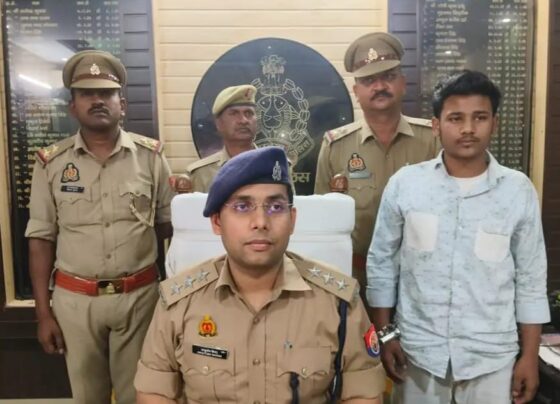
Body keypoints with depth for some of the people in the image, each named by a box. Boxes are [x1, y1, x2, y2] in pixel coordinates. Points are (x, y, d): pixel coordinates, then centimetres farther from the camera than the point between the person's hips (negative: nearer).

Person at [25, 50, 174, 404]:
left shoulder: (150, 156, -4)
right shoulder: (51, 163, -2)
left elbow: (168, 225, 2)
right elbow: (41, 239, 2)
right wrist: (43, 312, 1)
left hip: (139, 296, -1)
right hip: (74, 299, 1)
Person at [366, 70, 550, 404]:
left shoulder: (519, 190, -5)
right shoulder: (405, 183, -8)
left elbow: (531, 280, 1)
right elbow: (382, 262, 0)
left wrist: (530, 356, 2)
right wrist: (385, 335, -1)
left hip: (491, 356, 1)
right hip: (419, 351, 0)